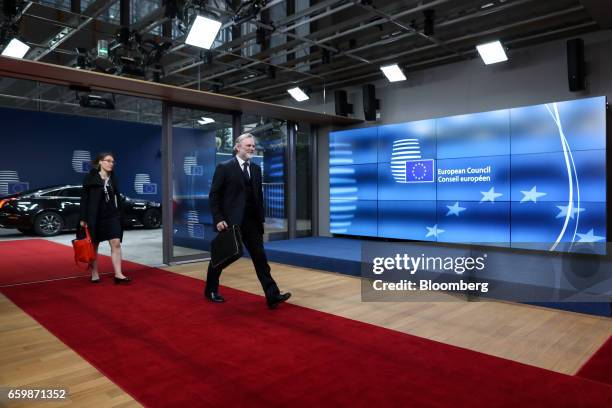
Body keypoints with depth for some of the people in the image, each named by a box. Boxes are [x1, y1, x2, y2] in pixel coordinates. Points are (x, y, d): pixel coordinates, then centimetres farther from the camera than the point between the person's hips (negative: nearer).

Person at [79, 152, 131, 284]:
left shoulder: (113, 179, 8)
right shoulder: (90, 178, -4)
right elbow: (84, 199, -5)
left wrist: (118, 214, 9)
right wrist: (83, 218, -10)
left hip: (112, 215, 3)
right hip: (94, 216, -3)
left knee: (116, 243, -7)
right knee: (94, 246, 8)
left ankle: (118, 274, -8)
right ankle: (94, 274, 19)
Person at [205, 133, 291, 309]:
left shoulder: (256, 169, 10)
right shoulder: (224, 167, -6)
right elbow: (214, 196, -7)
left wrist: (261, 219, 10)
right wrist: (218, 219, -13)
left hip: (252, 222, 4)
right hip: (229, 222, -4)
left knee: (260, 258, -2)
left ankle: (273, 296, -4)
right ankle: (211, 291, 31)